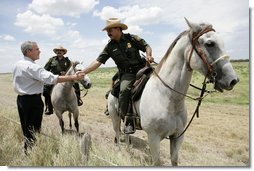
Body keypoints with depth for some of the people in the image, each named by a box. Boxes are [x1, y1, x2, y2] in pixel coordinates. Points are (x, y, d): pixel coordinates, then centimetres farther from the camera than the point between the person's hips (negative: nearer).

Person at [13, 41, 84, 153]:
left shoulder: (18, 64, 8)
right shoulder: (32, 67, -22)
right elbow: (51, 78, -32)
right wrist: (73, 77, -33)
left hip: (21, 98, 10)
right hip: (32, 100, -9)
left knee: (26, 127, 19)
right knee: (33, 130, 2)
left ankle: (27, 151, 32)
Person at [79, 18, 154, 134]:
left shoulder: (132, 38, 2)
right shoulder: (110, 47, 5)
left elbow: (147, 46, 9)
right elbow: (98, 62, 0)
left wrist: (148, 55, -14)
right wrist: (83, 72, -9)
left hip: (141, 69, 1)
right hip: (127, 74, -1)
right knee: (124, 90, -28)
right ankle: (128, 121, -21)